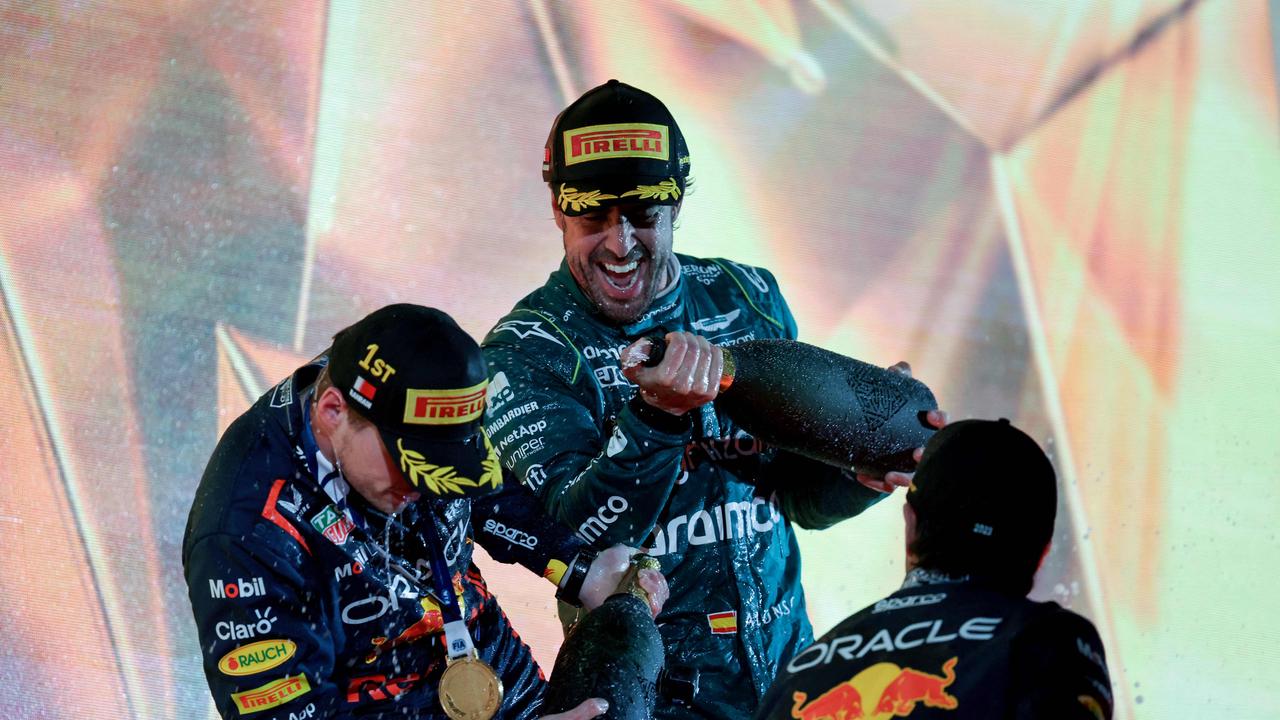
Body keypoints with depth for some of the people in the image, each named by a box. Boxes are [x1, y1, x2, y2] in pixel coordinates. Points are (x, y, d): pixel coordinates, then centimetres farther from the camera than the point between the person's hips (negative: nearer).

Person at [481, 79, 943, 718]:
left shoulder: (750, 298, 6)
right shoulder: (524, 350, -7)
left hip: (786, 668, 4)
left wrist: (860, 476, -7)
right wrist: (657, 416, -31)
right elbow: (574, 542, -19)